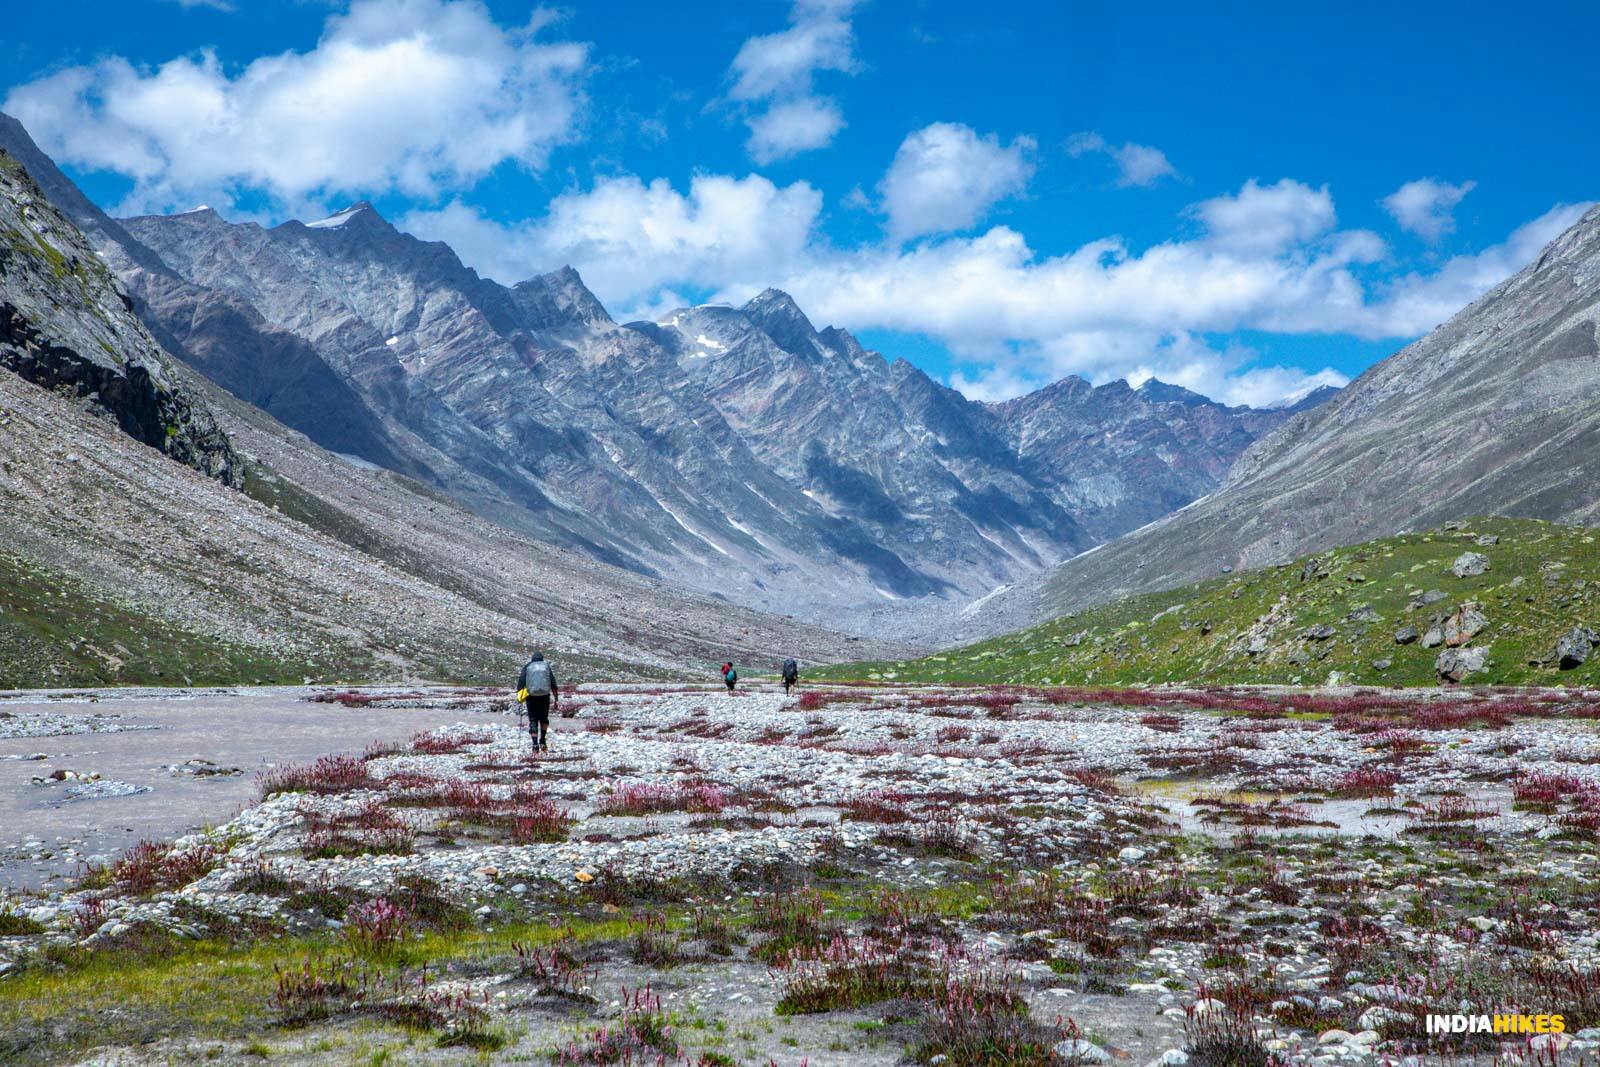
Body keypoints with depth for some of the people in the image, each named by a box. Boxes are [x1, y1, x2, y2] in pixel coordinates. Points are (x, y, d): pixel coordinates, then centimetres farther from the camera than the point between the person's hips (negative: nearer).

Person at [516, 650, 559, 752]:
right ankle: (543, 741, 11)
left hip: (531, 697, -1)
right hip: (544, 696, 1)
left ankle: (535, 744, -6)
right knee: (543, 718, 21)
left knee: (533, 720, 5)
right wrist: (556, 699, 8)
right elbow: (553, 684, 6)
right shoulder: (546, 666, 11)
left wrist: (520, 697, 2)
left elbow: (521, 681, -2)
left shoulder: (527, 667, 9)